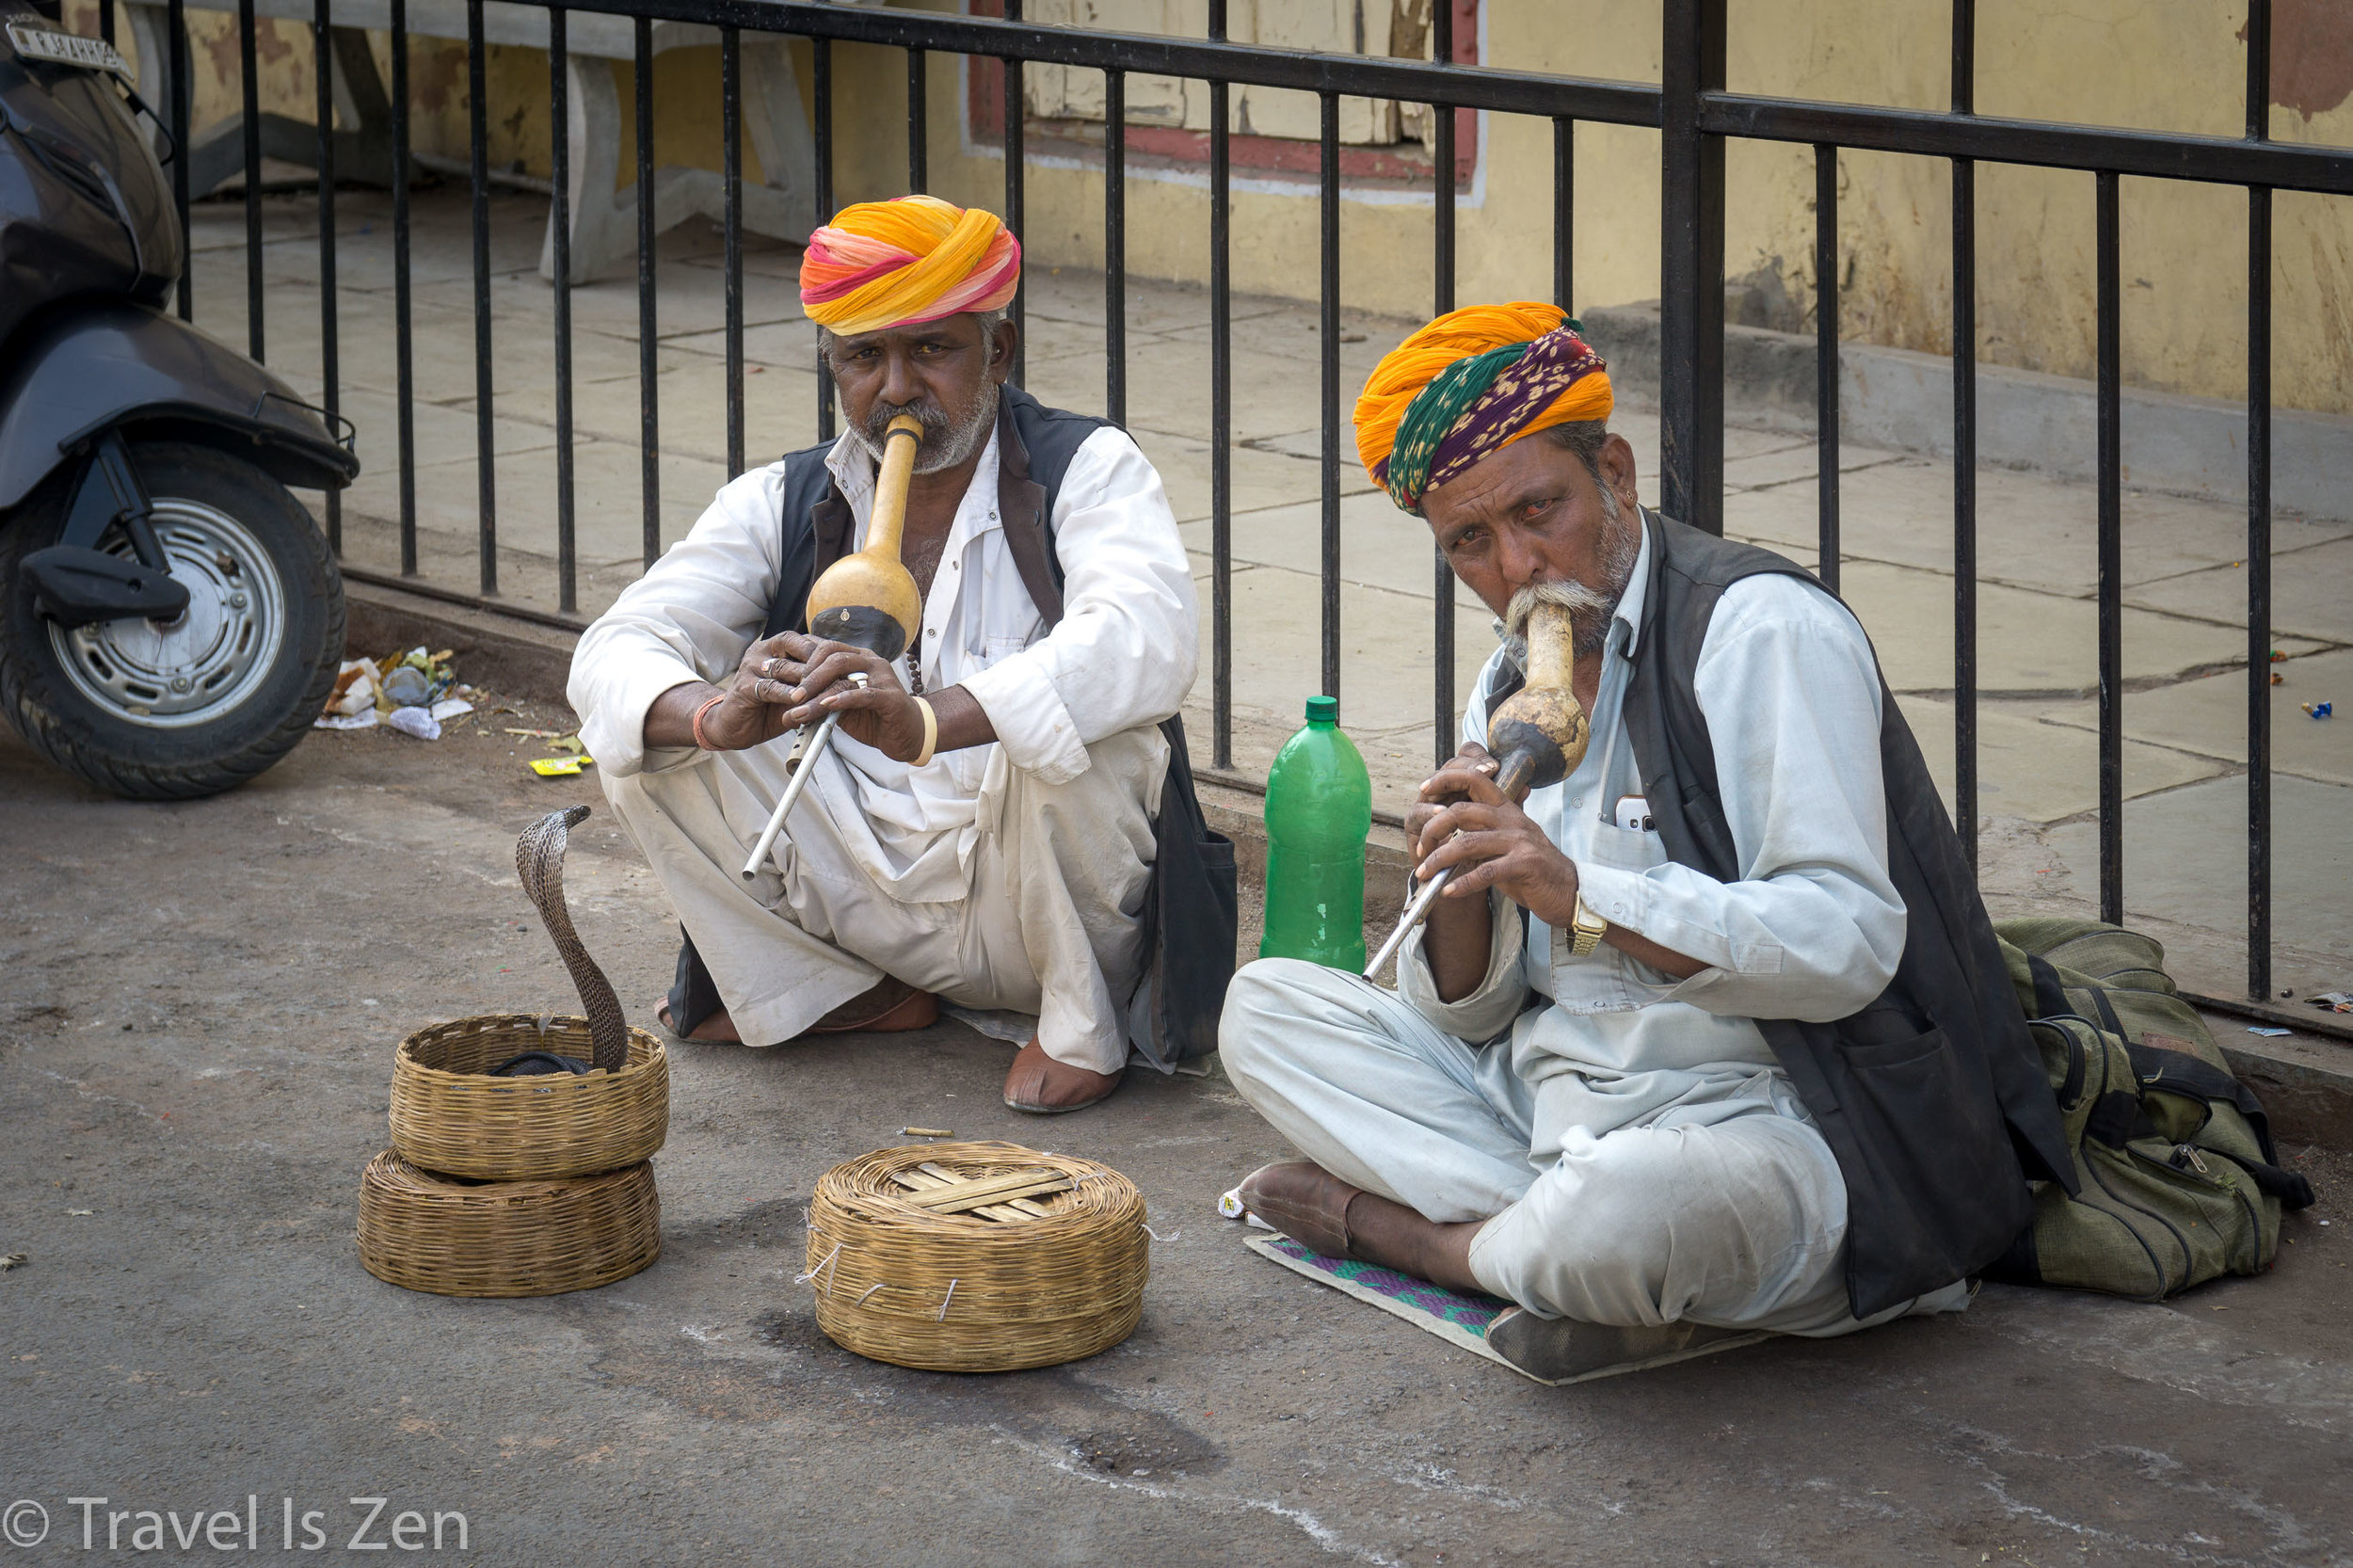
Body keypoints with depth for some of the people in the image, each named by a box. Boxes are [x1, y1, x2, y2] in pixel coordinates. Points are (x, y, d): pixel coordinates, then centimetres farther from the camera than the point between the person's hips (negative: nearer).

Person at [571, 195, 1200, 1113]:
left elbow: (1149, 641, -30)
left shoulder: (1085, 470, -8)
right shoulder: (781, 505, 4)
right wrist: (714, 717, -34)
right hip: (861, 893, 4)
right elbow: (611, 655, -8)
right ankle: (848, 995, 4)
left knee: (1056, 726, -34)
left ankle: (1081, 1014, -8)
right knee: (654, 728, -12)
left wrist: (927, 722, -46)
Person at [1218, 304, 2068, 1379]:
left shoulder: (1762, 631, -13)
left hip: (1759, 1118, -9)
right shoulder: (1513, 692, 12)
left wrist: (1579, 895, -27)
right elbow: (1473, 1013, 11)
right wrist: (1460, 893, -12)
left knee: (1632, 1206, -41)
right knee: (1266, 1007, 3)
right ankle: (1557, 1235, -13)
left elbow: (1847, 945, -23)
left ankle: (1402, 1228, -6)